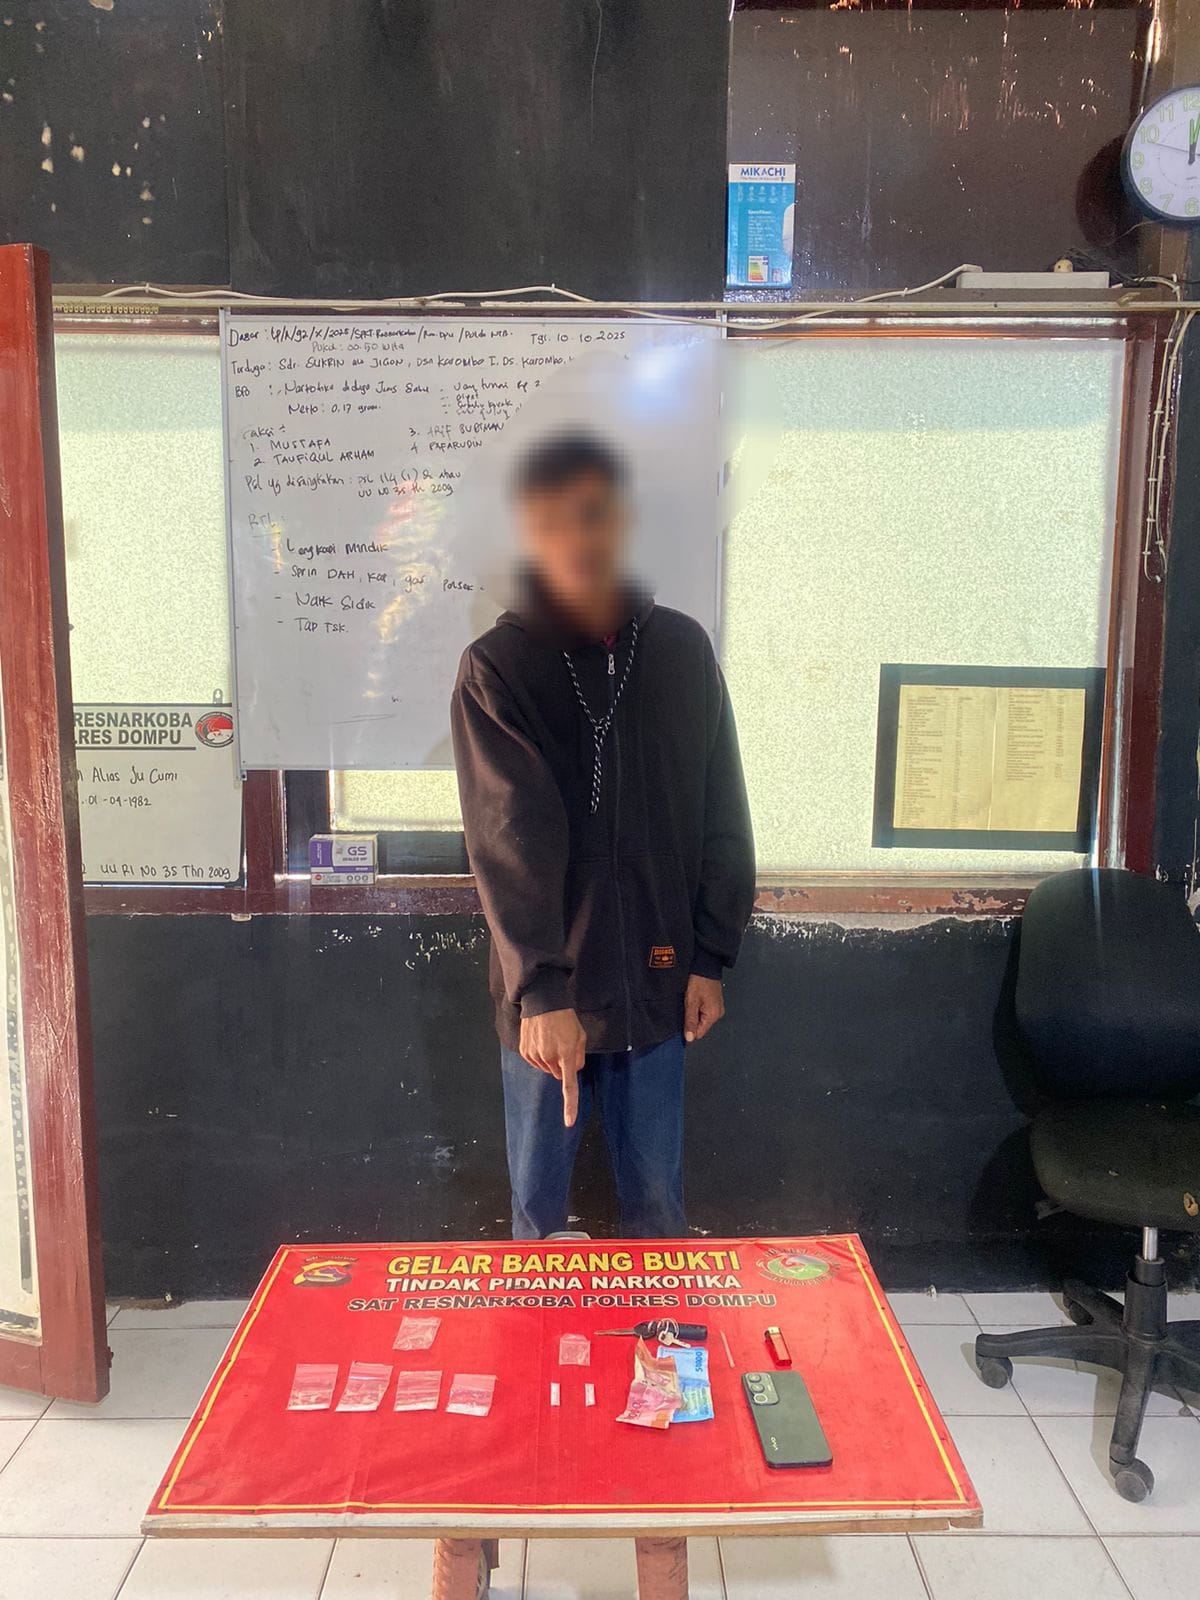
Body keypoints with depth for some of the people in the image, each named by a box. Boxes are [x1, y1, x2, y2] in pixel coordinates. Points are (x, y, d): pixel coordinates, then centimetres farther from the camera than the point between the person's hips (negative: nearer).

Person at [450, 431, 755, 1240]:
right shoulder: (497, 667, -9)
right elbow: (512, 840, -19)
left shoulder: (683, 649, 0)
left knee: (659, 1205, 16)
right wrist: (539, 990, -28)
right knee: (539, 1207, 14)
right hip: (543, 993, -2)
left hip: (656, 982, 2)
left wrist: (711, 958, 2)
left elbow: (722, 817, 4)